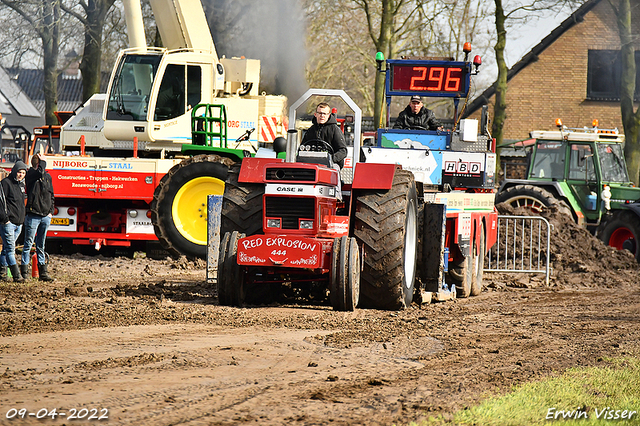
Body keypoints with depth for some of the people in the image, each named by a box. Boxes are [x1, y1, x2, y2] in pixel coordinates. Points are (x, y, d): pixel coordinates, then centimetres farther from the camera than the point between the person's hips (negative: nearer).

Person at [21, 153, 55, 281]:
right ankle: (24, 272, -1)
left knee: (41, 246, 12)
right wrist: (43, 162, -9)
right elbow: (40, 172, -26)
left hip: (45, 216, 5)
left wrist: (51, 211, 10)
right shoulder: (30, 175, -4)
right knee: (28, 244, -3)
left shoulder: (48, 177, 14)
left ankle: (43, 272, 14)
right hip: (33, 215, -5)